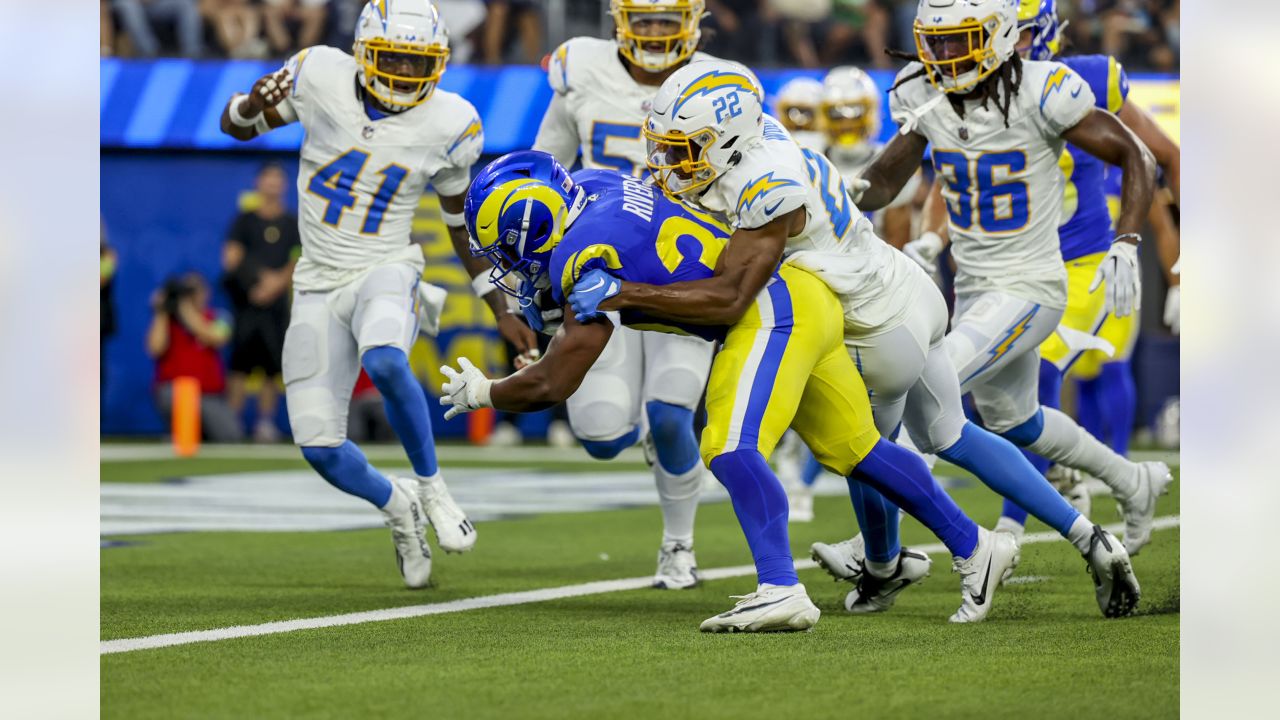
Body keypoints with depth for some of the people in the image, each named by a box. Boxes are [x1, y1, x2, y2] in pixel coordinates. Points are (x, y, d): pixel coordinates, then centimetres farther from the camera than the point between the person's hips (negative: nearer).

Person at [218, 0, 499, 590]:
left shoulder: (448, 125, -6)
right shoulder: (321, 77, -8)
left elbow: (464, 224, 9)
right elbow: (234, 125, 4)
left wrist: (503, 308, 11)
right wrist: (253, 105, -21)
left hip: (385, 272, -2)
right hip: (320, 282, 2)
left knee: (384, 360, -38)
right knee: (319, 446, -6)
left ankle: (431, 486, -13)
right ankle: (396, 506, 27)